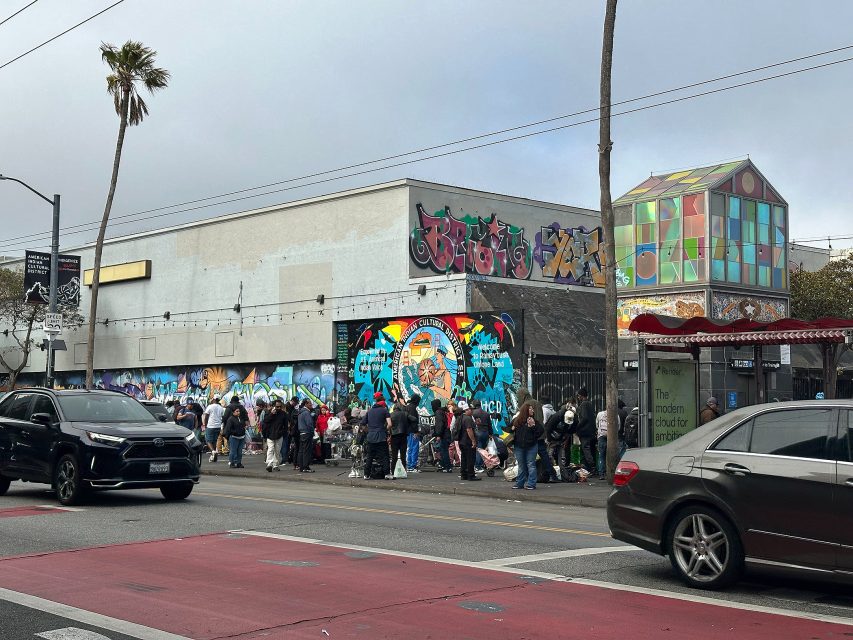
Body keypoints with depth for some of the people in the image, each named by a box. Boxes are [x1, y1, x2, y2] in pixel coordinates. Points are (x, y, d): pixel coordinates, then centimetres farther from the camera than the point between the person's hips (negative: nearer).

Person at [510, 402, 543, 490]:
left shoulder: (534, 420, -1)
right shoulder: (516, 420, 5)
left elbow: (541, 430, -11)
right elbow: (508, 428, 16)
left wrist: (533, 425, -20)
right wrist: (512, 429, -5)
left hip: (531, 446, -3)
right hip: (519, 446, 3)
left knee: (531, 465, -1)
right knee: (521, 465, 12)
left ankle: (531, 484, 2)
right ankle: (520, 483, 18)